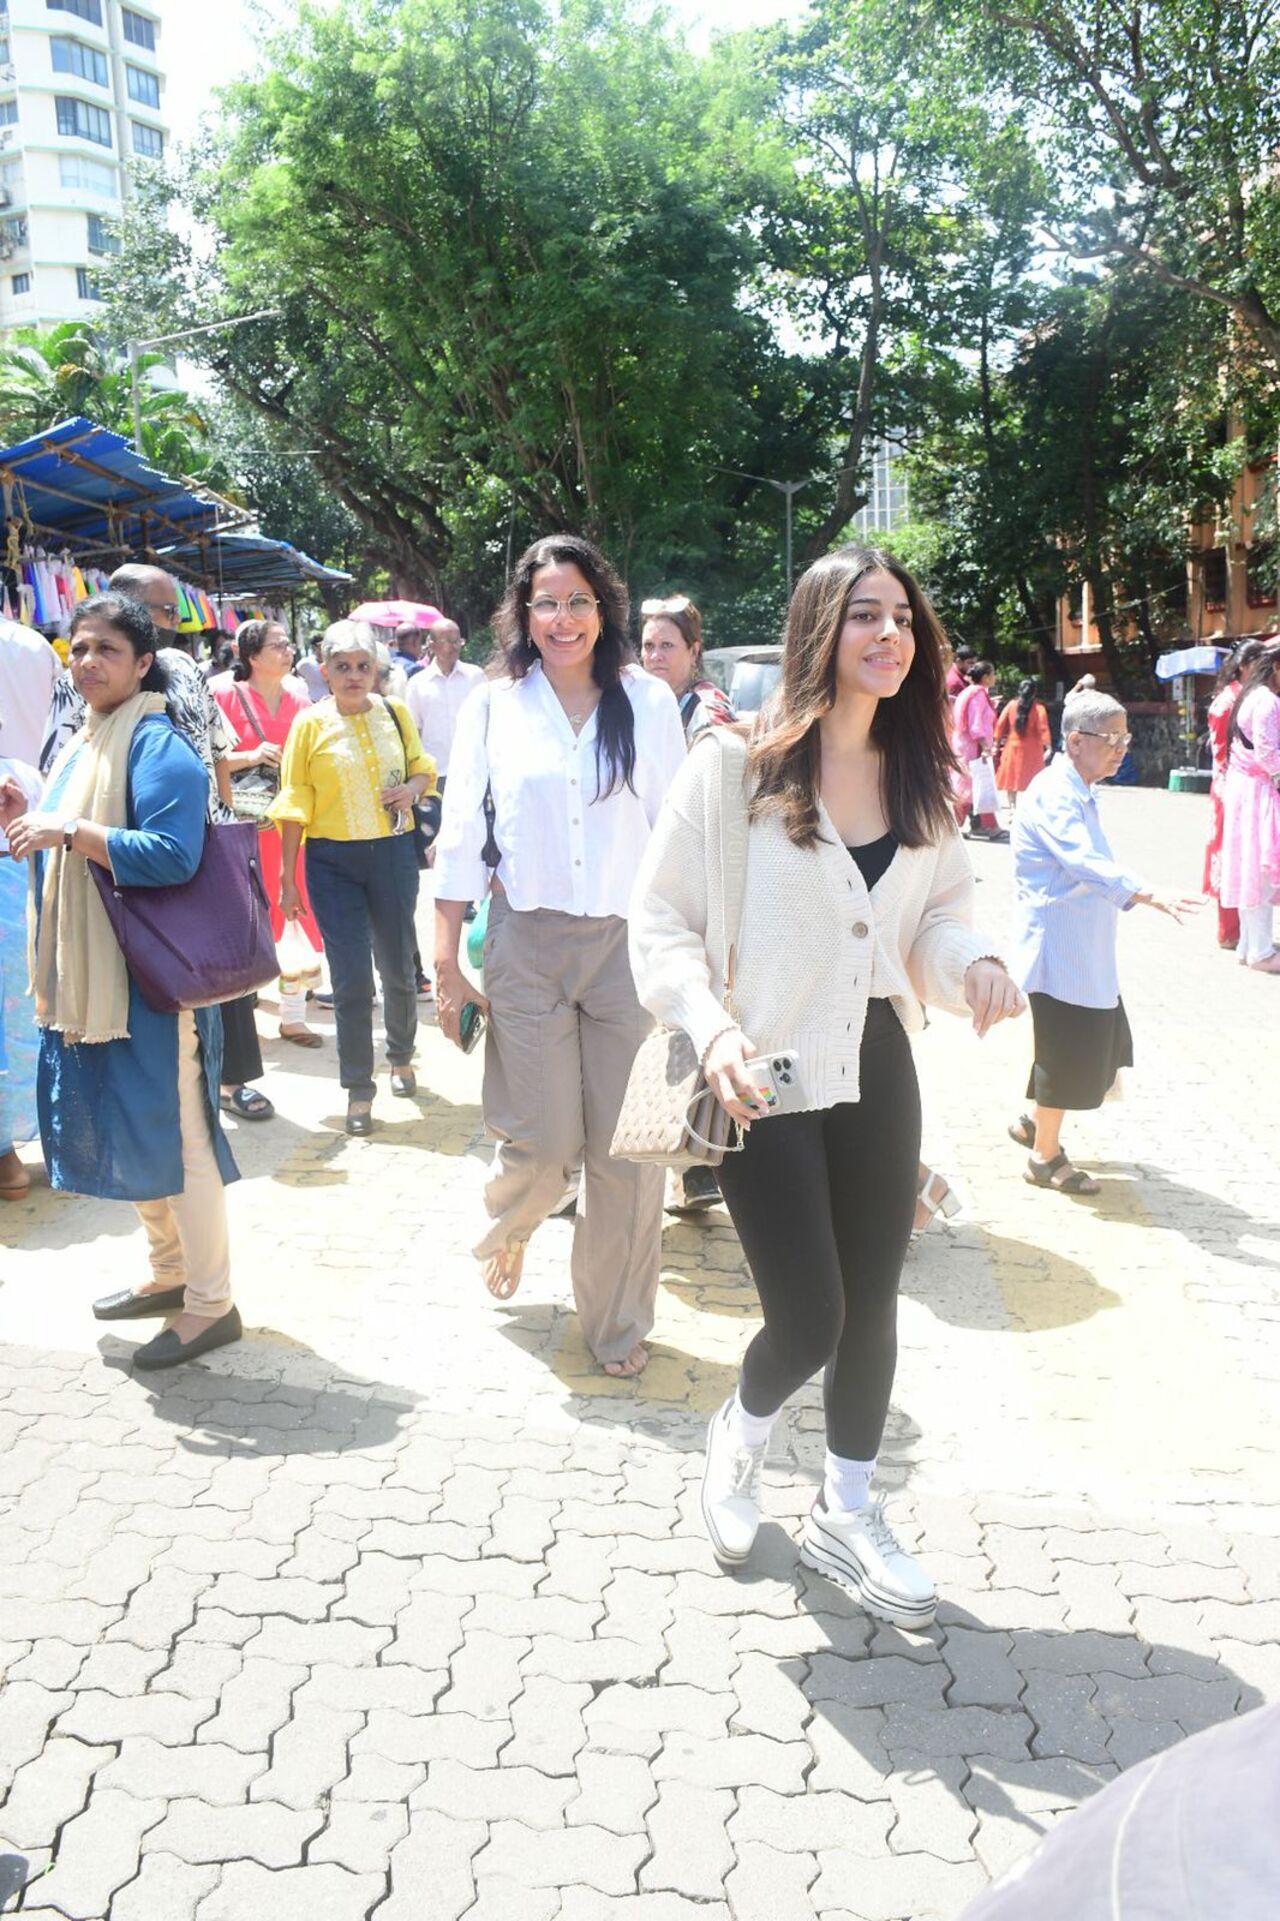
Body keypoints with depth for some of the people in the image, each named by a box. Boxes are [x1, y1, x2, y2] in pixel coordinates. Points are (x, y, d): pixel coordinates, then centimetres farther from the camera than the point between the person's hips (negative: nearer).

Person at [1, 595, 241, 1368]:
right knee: (122, 1126, 17)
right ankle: (171, 1272, 33)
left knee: (171, 1131, -3)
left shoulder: (158, 746, -13)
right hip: (90, 973, 9)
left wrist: (71, 832, -24)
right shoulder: (83, 746, 15)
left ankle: (211, 1304, 9)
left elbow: (173, 855, -25)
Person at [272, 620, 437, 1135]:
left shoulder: (395, 712, 3)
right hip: (333, 861, -2)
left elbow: (422, 768, 15)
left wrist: (414, 788, -10)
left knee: (398, 965, 14)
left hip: (393, 854, 2)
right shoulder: (311, 723, -3)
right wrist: (287, 876, -3)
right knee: (351, 976, -2)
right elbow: (294, 803, -2)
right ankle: (358, 1089, 10)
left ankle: (401, 1055, 39)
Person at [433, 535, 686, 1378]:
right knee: (543, 1143, 0)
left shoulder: (649, 701, 3)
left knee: (627, 1149, 3)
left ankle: (619, 1322, 24)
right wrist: (446, 962, 2)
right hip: (528, 943, 0)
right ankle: (507, 1228, 38)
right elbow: (460, 837, 5)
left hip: (629, 939, 0)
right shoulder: (493, 707, 3)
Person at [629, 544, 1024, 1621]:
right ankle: (741, 1434, 33)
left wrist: (972, 960, -7)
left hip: (877, 1071, 6)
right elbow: (663, 918, -7)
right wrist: (712, 1027, -21)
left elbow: (943, 903, 15)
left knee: (873, 1305, 13)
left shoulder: (920, 776, 6)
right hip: (765, 1079, -5)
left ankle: (847, 1514, 35)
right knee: (808, 1321, -4)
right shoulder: (733, 767, -11)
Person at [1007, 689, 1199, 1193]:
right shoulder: (1053, 794, -20)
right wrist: (1151, 896, -44)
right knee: (1065, 1052, -1)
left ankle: (1034, 1122, 33)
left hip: (1085, 949, 10)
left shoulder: (1080, 792, 12)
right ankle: (1045, 1157, 14)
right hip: (1056, 946, -10)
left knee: (1098, 1043, 17)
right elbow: (1086, 863, -34)